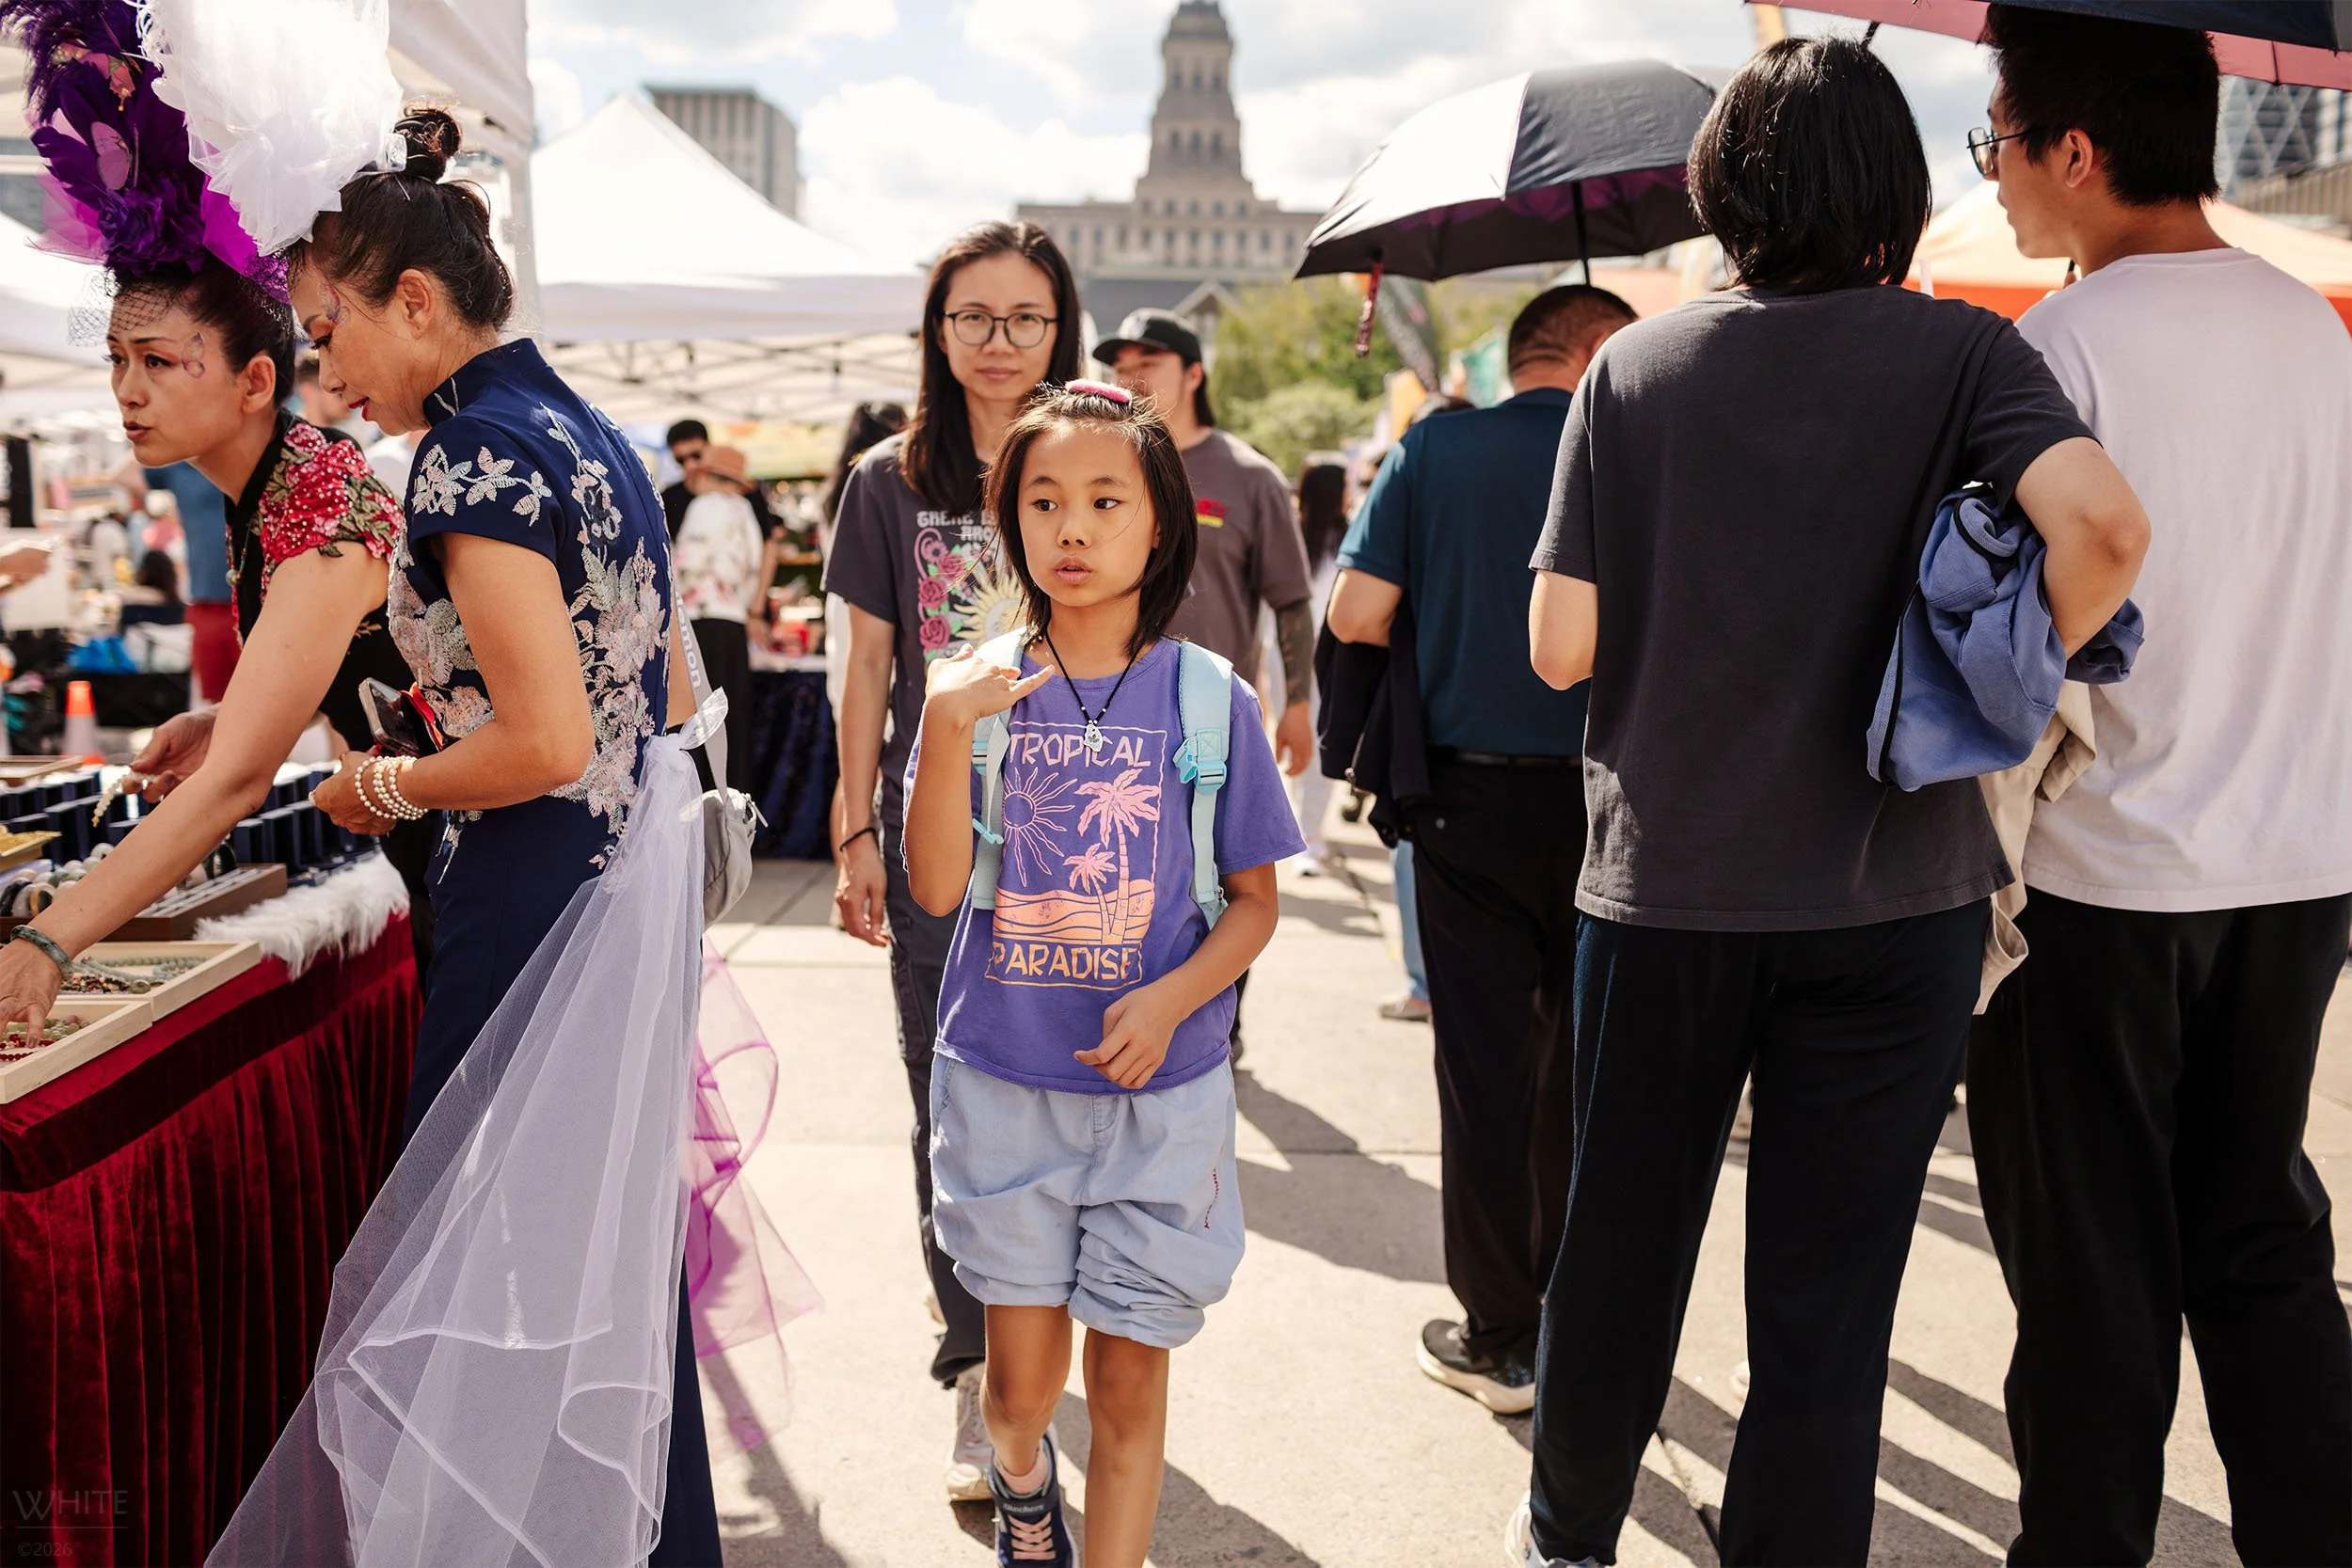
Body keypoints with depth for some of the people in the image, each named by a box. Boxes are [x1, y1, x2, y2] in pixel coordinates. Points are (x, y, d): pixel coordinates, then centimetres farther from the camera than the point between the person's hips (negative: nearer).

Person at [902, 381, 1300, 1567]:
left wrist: (1168, 1001, -16)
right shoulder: (979, 690, -3)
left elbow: (1254, 900, 1)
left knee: (1128, 1378, 4)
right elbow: (935, 889, -9)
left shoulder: (1209, 699, -5)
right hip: (1002, 1081, 1)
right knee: (1021, 1373, 12)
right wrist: (946, 732, -22)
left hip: (1160, 1090, -1)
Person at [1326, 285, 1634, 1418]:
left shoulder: (1436, 449, -2)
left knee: (1484, 1064, 6)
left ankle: (1499, 1336, 12)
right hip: (1606, 801, 1)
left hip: (1471, 800, 0)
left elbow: (1356, 614, -7)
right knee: (1585, 1064, 17)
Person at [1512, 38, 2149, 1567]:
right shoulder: (1957, 352, -4)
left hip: (1663, 884, 2)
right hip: (1888, 895, -1)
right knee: (1826, 1298, 8)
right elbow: (2104, 523, -22)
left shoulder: (1635, 365, -1)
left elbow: (1561, 647, -4)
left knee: (1623, 1244, 18)